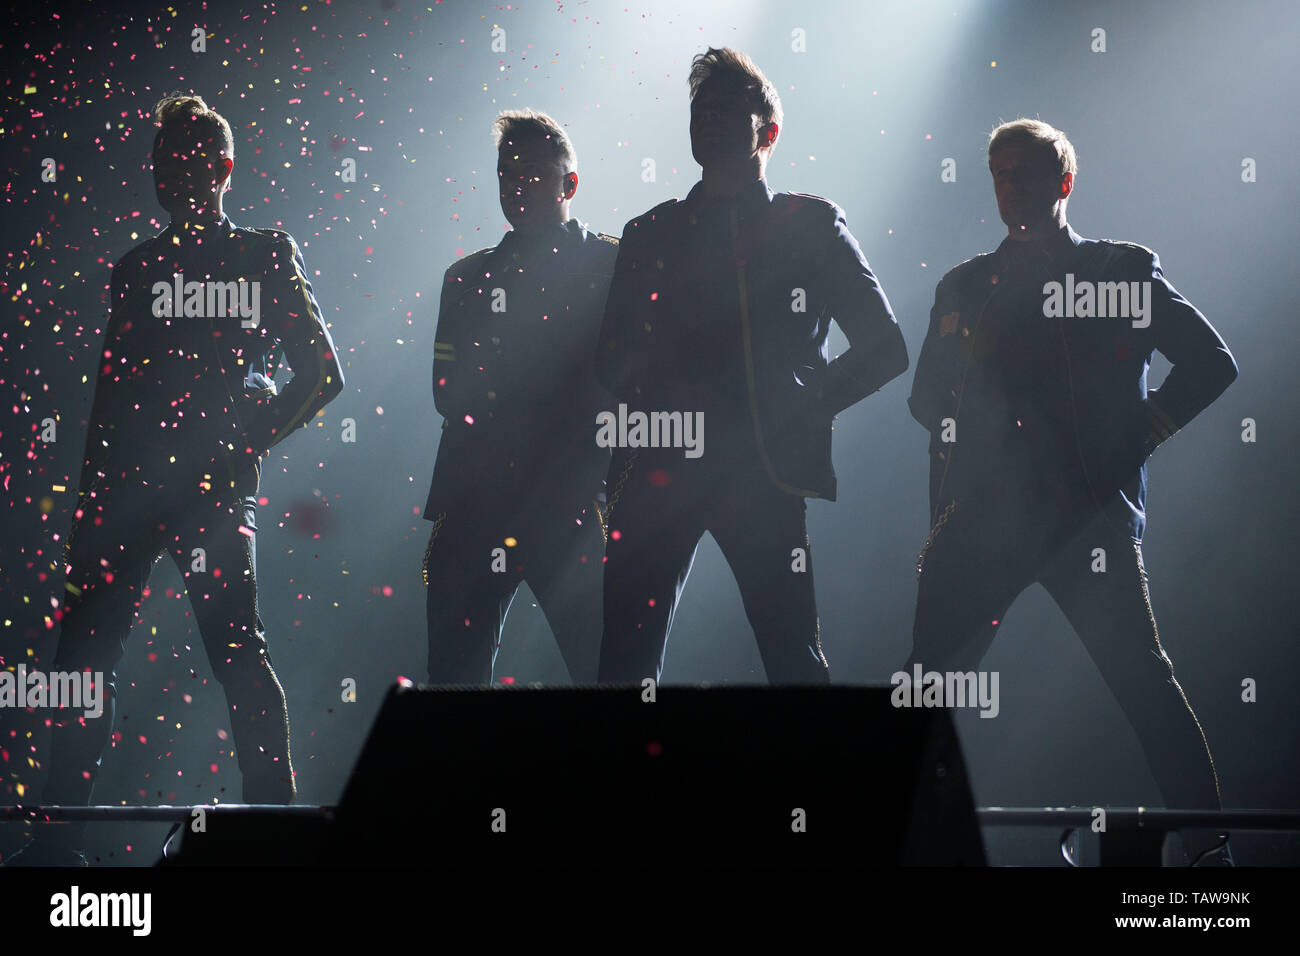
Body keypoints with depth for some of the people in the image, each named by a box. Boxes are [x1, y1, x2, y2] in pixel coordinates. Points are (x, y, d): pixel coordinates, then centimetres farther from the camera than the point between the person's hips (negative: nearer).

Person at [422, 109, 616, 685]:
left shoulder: (614, 266, 6)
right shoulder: (468, 278, 19)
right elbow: (448, 394, 12)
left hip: (572, 505, -4)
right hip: (474, 502, 4)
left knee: (603, 667, -7)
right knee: (453, 668, 2)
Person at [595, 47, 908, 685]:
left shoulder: (811, 225, 12)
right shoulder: (648, 234, 19)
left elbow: (884, 347, 9)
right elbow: (613, 359, 17)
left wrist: (805, 409, 0)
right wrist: (658, 410, -1)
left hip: (764, 471, -2)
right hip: (659, 471, 2)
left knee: (795, 660, -5)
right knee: (627, 657, -1)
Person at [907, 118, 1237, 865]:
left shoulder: (1124, 270, 9)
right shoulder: (965, 286, 18)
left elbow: (1211, 362, 6)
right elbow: (928, 399, 16)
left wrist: (1138, 434, -3)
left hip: (1088, 511, -3)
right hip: (983, 515, 3)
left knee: (1141, 675, -9)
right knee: (928, 681, -2)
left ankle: (1208, 842, -3)